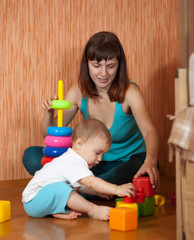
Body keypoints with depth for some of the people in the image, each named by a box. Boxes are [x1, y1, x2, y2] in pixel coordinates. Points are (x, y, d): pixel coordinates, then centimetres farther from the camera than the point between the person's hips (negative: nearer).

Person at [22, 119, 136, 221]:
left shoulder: (71, 159, 14)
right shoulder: (74, 163, -21)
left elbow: (80, 186, 23)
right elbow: (91, 182, -32)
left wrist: (99, 192, 13)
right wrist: (117, 189, -34)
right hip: (33, 202, -11)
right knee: (59, 188, -33)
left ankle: (60, 212, -16)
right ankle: (93, 210, -22)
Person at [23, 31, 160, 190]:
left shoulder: (129, 92, -15)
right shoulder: (79, 92, -4)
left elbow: (149, 131, -31)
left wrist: (150, 161, -54)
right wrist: (49, 112, -22)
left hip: (127, 164, -3)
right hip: (95, 165, 4)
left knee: (142, 163, -40)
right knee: (31, 155, -10)